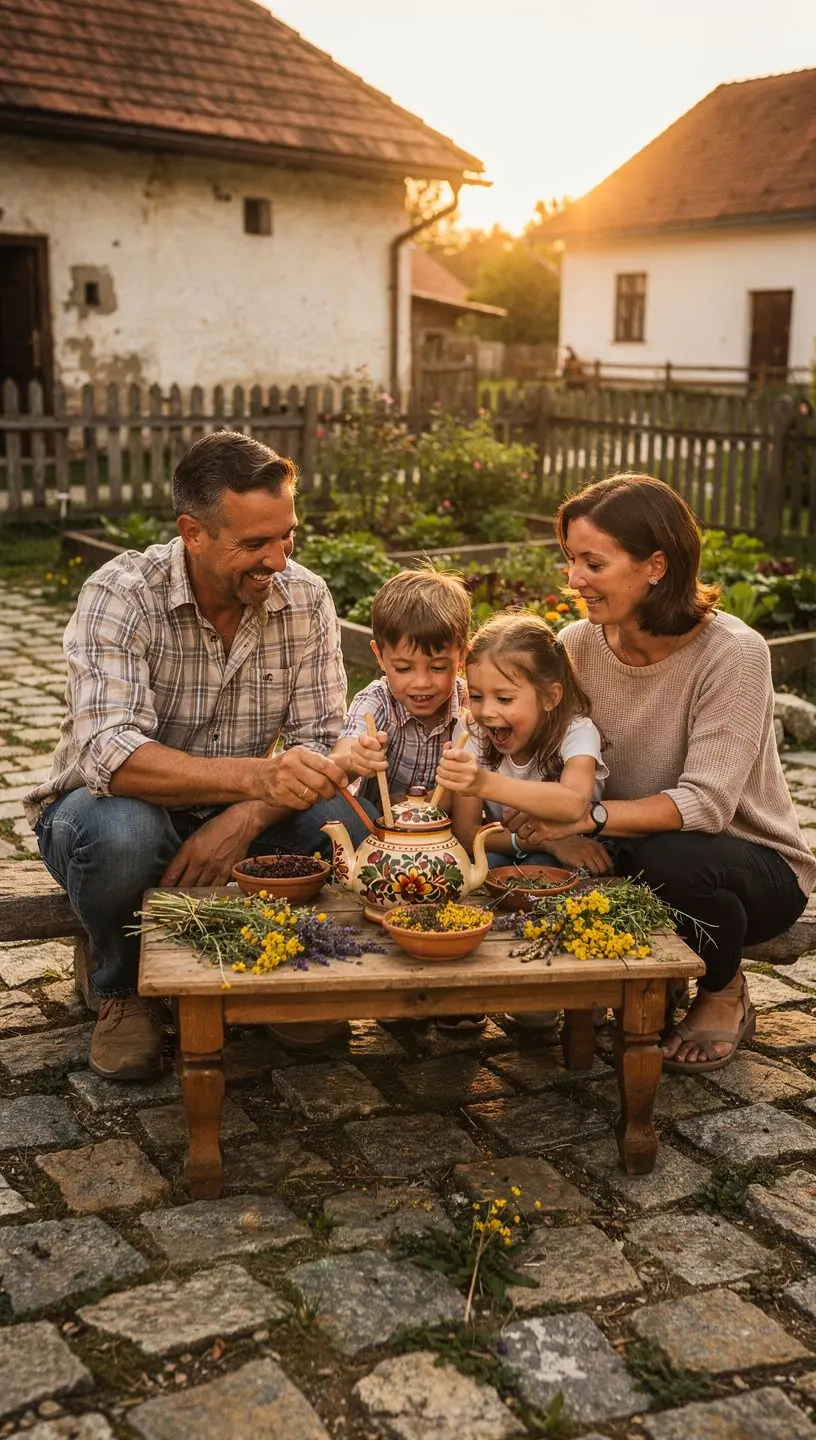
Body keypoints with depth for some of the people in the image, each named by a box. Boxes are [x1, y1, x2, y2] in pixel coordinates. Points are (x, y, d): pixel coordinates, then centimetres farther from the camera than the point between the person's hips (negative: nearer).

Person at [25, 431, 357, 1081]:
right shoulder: (120, 597, -23)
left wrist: (243, 820, -34)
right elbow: (109, 755, -37)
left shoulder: (307, 598, -10)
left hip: (234, 823, 3)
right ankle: (122, 990, -5)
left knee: (347, 816, -25)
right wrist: (256, 776, -52)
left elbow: (321, 740, -13)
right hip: (118, 808, -3)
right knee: (120, 828, -38)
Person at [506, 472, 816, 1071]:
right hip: (634, 854, 4)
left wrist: (588, 816, -37)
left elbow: (706, 804, -29)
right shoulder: (576, 646, -8)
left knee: (670, 856, -37)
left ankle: (725, 994, -2)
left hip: (758, 867, -4)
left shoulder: (732, 653, -22)